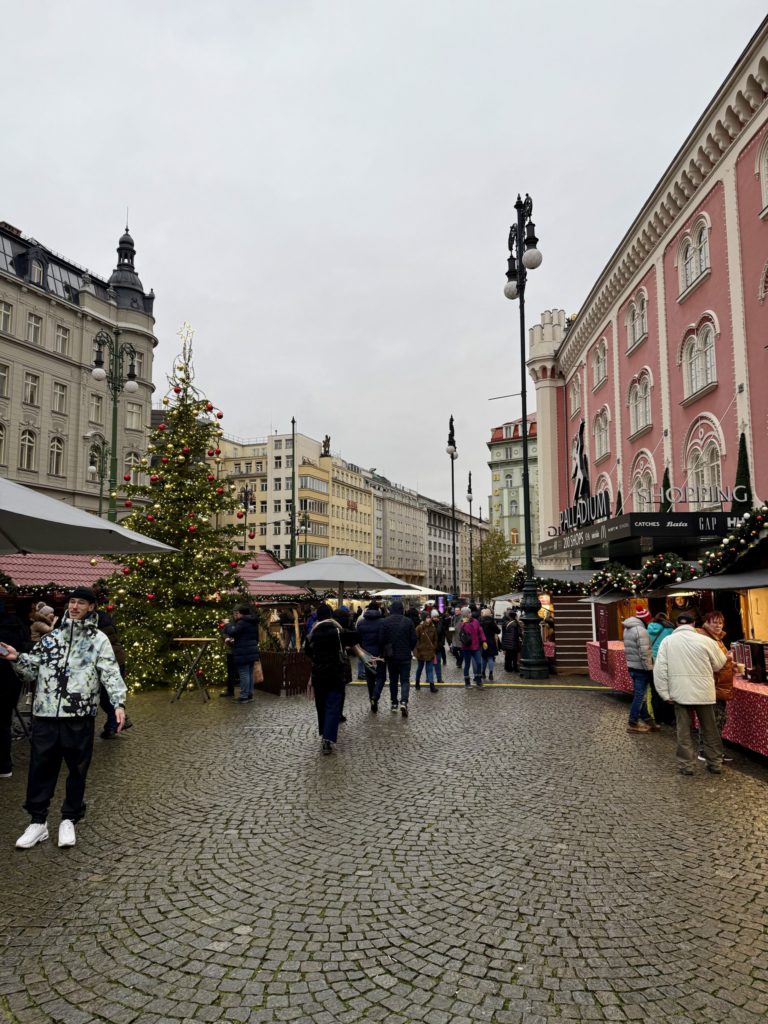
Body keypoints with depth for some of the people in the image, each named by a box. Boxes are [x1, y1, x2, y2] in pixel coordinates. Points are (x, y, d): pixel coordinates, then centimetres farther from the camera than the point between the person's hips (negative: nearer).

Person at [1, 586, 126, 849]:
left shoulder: (98, 640, 1)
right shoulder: (51, 637, 12)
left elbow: (111, 674, -7)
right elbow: (32, 672, 16)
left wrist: (119, 703, -20)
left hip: (80, 716, -3)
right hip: (45, 714, 3)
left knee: (77, 769, 7)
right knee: (40, 767, 7)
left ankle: (69, 820, 23)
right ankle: (38, 821, 22)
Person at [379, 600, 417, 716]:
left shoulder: (385, 622, -7)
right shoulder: (408, 621, -7)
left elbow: (382, 639, -5)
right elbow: (414, 639, -3)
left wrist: (385, 651, 12)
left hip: (391, 655, 1)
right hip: (405, 655, -1)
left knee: (393, 680, 15)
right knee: (405, 680, 2)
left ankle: (394, 704, 19)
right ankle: (404, 702, -18)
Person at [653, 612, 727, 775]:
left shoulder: (667, 641, -4)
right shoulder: (705, 640, -8)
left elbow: (660, 669, -6)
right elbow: (720, 664, 5)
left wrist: (665, 693, 0)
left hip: (680, 693, 0)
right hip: (703, 692, 0)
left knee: (684, 731, 8)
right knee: (710, 730, 15)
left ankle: (686, 765, 12)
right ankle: (715, 763, 24)